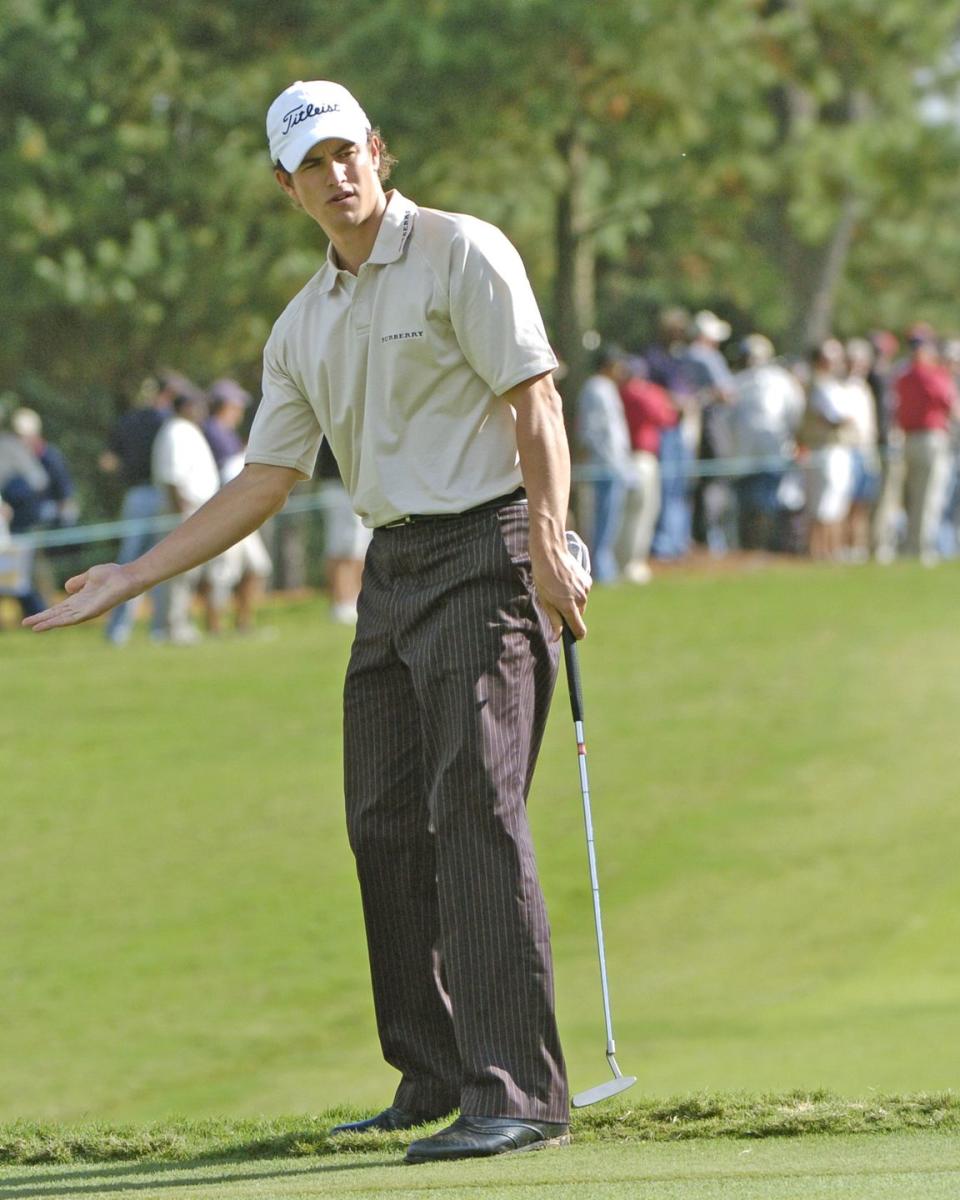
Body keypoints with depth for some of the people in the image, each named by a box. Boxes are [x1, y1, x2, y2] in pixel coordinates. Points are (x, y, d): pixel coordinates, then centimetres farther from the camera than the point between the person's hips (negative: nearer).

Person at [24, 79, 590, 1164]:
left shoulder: (462, 253, -5)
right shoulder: (303, 326, 17)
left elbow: (534, 402, -11)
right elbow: (262, 484, 20)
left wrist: (548, 543, -23)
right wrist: (131, 577, 18)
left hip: (484, 553, -8)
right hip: (391, 572, 8)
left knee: (475, 812, -16)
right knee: (385, 825, 5)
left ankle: (518, 1094, -20)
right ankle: (436, 1077, 13)